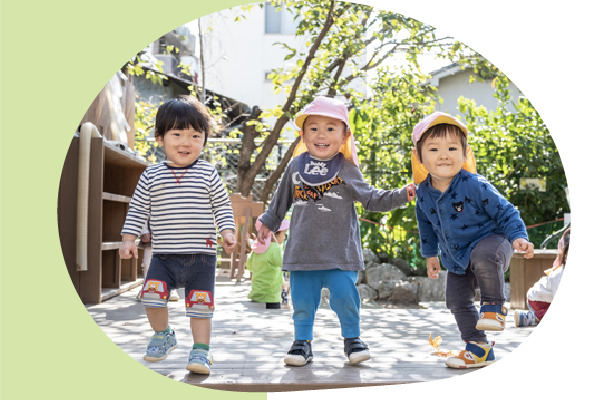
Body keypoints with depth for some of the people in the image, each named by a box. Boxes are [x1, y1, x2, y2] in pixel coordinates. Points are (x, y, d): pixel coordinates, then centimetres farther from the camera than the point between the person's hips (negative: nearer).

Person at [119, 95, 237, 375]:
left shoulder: (208, 174, 1)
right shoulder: (151, 176, 4)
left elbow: (222, 206, 5)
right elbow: (138, 209, 8)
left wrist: (227, 232, -8)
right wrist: (128, 239, 2)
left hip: (201, 255, -1)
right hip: (163, 254, 1)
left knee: (200, 304, 1)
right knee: (151, 295, -8)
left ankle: (200, 350, 16)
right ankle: (163, 335, 20)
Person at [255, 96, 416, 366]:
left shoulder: (347, 169, 1)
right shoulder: (295, 167, 7)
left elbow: (372, 199, 3)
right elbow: (281, 200, 21)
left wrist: (402, 195, -7)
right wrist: (268, 222, 28)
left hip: (340, 251, -2)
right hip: (303, 250, 2)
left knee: (344, 296, -1)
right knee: (302, 299, 6)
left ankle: (352, 338, 22)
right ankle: (302, 341, 24)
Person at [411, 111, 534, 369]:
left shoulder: (474, 186, -23)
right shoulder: (423, 193, -6)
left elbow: (504, 211, -14)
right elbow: (426, 225, 13)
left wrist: (518, 237, -26)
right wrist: (430, 254, 18)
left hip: (489, 241, -6)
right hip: (456, 259, 6)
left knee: (483, 256, -39)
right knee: (456, 301, 6)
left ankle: (493, 305, -13)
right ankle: (478, 348, 23)